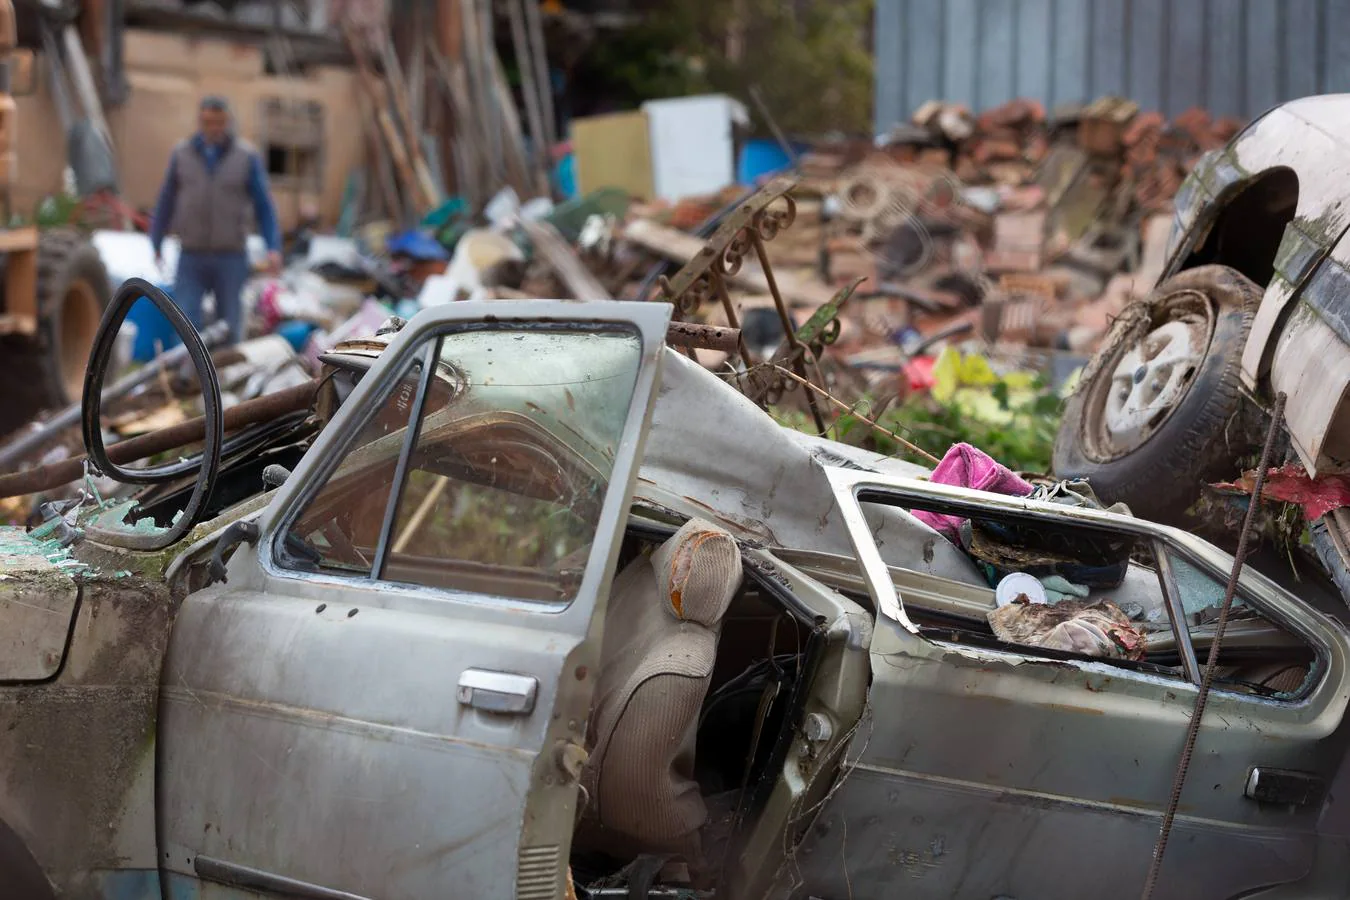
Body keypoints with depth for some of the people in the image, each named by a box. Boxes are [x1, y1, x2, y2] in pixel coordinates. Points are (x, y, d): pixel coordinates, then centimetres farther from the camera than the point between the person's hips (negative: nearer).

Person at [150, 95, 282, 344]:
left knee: (229, 330, 5)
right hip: (191, 258, 1)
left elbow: (263, 205, 0)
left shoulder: (247, 157, 1)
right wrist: (156, 245, 12)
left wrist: (273, 247, -10)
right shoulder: (182, 155, 6)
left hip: (231, 258, -1)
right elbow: (166, 203, 13)